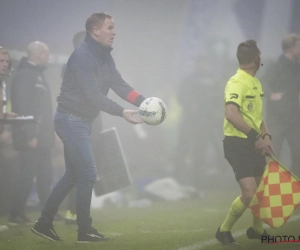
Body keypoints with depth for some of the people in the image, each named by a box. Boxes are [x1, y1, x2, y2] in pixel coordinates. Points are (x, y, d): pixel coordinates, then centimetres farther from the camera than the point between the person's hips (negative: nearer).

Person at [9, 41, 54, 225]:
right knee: (28, 174, -8)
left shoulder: (38, 75, 18)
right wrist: (29, 135, -22)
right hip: (31, 135, -9)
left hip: (42, 136, 9)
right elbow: (22, 107, -18)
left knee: (45, 175, 12)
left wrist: (50, 131, 16)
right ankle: (17, 214, -4)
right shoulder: (24, 74, -11)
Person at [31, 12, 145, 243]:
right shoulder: (82, 56, -20)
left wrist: (145, 102, -10)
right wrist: (122, 113, -31)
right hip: (71, 120, -10)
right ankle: (85, 230, -1)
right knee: (88, 174, -8)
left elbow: (120, 85, 3)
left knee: (73, 175, 14)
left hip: (82, 121, 10)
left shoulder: (104, 57, 10)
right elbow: (93, 95, -27)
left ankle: (44, 223, 20)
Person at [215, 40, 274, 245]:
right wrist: (255, 137, -30)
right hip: (238, 144, -9)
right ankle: (224, 230, 3)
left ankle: (257, 230, 38)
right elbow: (231, 114, -30)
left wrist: (265, 136, 1)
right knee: (249, 193, -16)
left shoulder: (256, 83, 11)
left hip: (254, 144, 9)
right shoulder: (237, 83, -17)